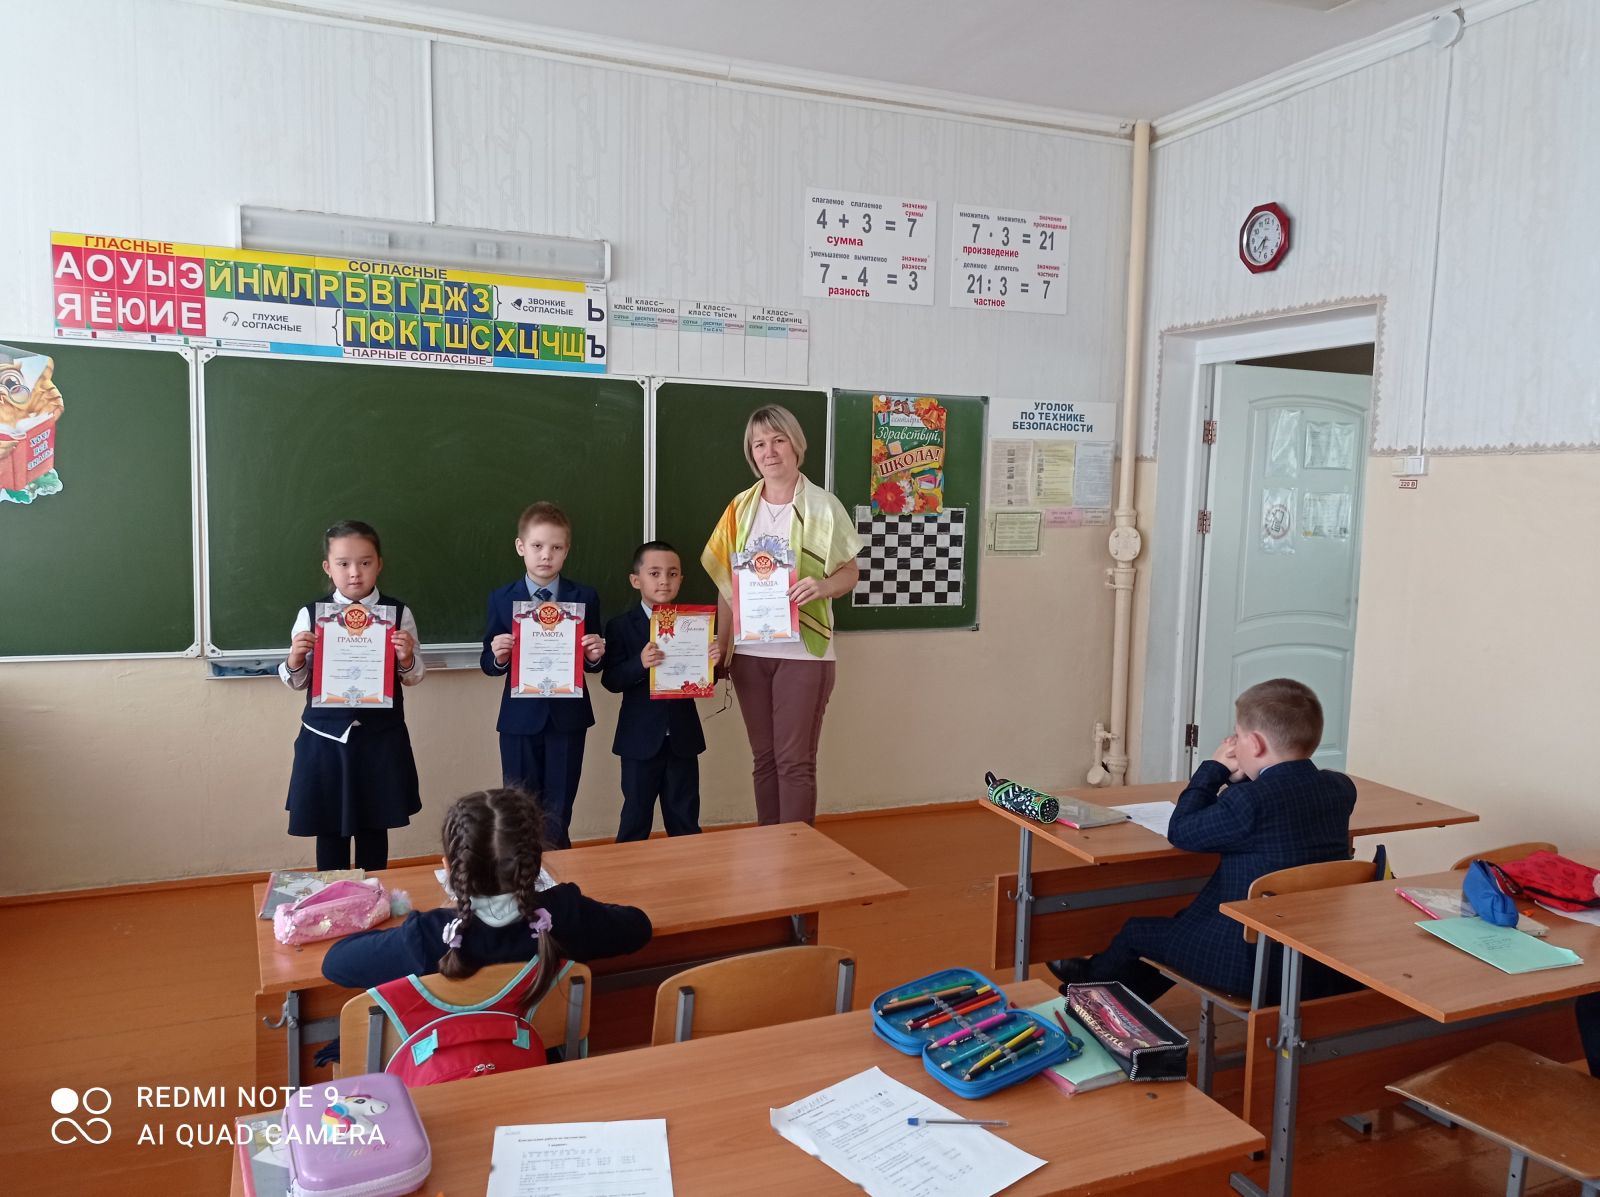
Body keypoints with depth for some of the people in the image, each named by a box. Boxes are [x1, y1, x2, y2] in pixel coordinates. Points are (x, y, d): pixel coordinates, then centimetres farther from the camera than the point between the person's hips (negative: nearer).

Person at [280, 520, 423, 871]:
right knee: (329, 830, 10)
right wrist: (295, 659, -15)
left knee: (374, 828, 12)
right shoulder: (311, 614, -2)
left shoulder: (399, 613, -3)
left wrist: (407, 658, -17)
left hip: (380, 738, 0)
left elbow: (413, 677, 5)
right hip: (325, 738, 0)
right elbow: (297, 682, 6)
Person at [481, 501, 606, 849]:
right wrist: (497, 656, -20)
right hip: (520, 718, 0)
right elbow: (488, 664, 2)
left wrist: (595, 656, -18)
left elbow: (593, 663, 4)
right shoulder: (502, 599, 1)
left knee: (558, 816, 8)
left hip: (568, 717, 0)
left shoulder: (584, 598, 0)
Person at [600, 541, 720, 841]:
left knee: (685, 820, 13)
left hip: (683, 737, 3)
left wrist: (712, 663, -17)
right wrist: (640, 663, -30)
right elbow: (611, 681, -13)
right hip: (641, 738, -2)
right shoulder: (621, 626, -5)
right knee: (636, 818, 9)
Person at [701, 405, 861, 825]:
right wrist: (720, 647, 6)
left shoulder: (822, 506, -6)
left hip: (803, 650, -4)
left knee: (795, 762, -1)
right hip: (750, 650, 4)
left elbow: (850, 573, 0)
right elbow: (726, 582, 9)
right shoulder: (741, 507, 6)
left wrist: (822, 586, -22)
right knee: (764, 758, 12)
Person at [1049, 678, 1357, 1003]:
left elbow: (1180, 832, -11)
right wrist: (1239, 778, 2)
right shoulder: (1341, 788, -2)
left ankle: (1091, 986, 44)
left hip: (1254, 963, -8)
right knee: (1185, 921, 30)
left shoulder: (1250, 800, -26)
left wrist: (1215, 768, -3)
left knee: (1136, 932, 14)